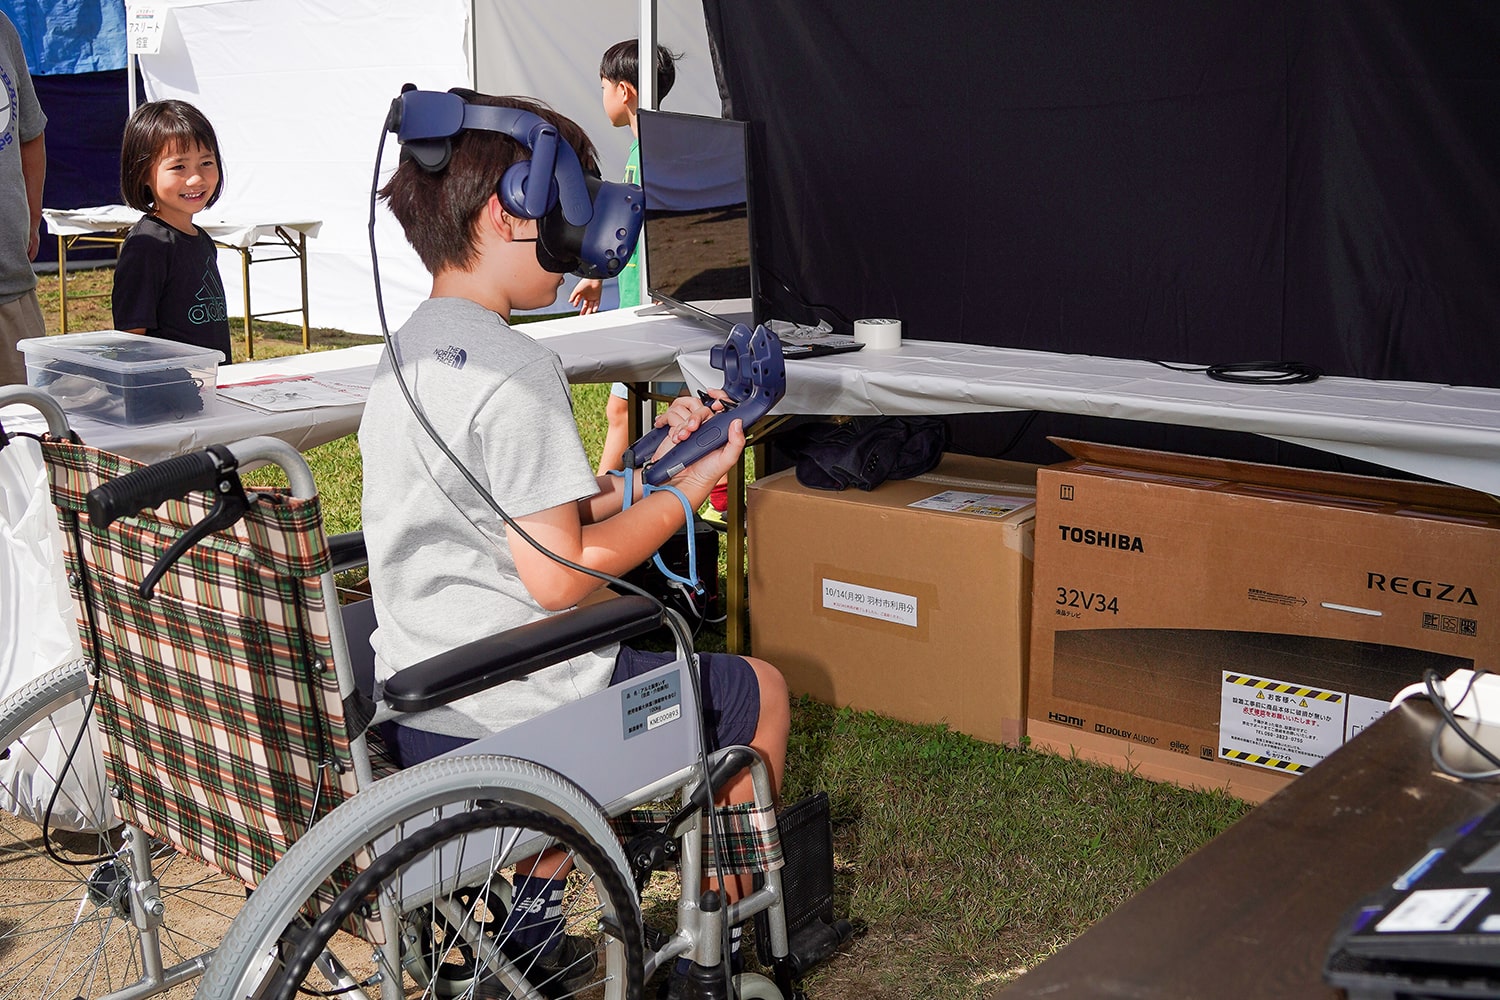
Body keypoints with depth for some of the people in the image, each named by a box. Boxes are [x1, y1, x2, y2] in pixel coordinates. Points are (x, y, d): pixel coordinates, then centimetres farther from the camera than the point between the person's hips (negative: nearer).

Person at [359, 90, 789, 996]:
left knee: (606, 665, 38)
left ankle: (533, 924, 37)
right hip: (505, 721, -9)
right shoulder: (516, 369, -21)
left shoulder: (407, 353, 8)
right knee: (762, 692, 13)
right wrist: (690, 490, -10)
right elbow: (557, 576, -22)